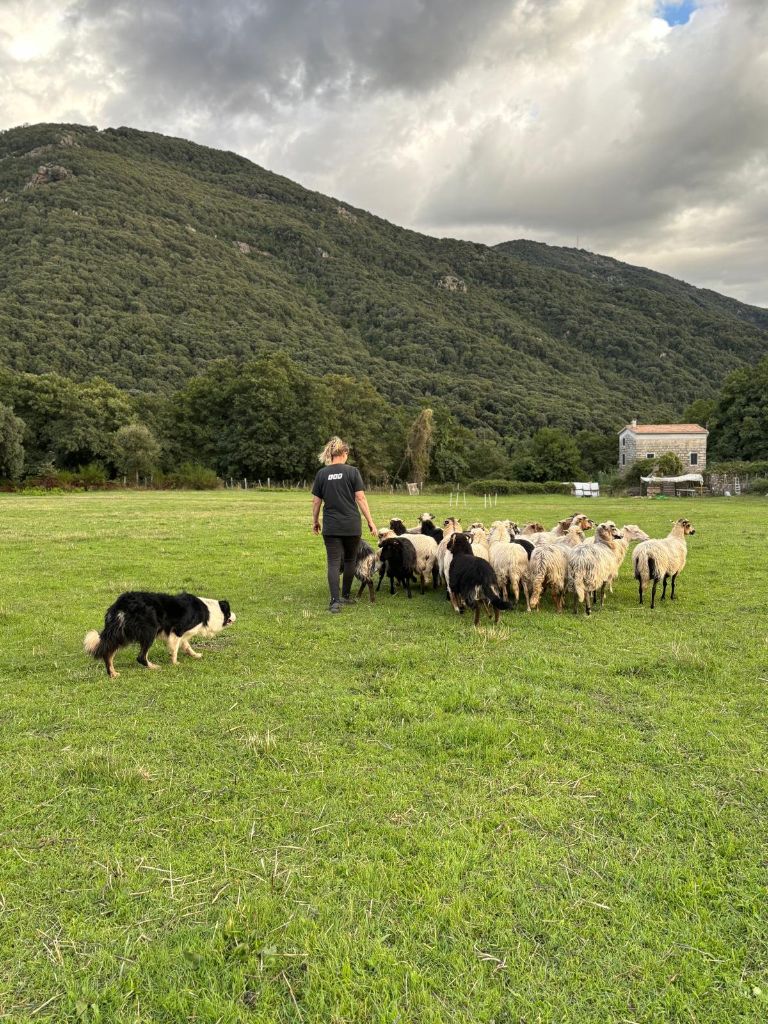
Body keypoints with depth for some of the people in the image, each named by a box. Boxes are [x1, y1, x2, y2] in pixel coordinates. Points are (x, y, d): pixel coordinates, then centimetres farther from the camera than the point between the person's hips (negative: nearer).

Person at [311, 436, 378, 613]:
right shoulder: (352, 471, -4)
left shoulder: (322, 473, 1)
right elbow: (361, 498, -7)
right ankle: (346, 596, 28)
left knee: (334, 562, 1)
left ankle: (335, 601, -10)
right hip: (351, 525, -1)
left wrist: (314, 521, 18)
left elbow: (316, 501, 4)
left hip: (331, 527, 1)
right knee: (350, 560, 17)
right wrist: (370, 521, -2)